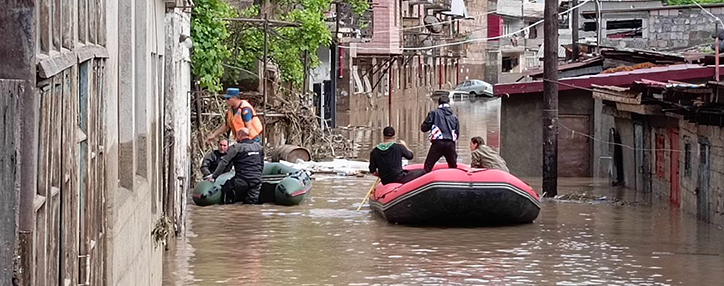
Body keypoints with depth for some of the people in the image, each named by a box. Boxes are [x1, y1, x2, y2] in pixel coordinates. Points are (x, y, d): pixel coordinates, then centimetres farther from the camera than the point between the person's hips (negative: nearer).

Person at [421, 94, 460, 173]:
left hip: (438, 143, -3)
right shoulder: (454, 116, 14)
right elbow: (457, 132, 16)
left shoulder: (434, 113, 3)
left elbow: (424, 128, 1)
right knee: (453, 167, 14)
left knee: (428, 167, -1)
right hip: (450, 144, 3)